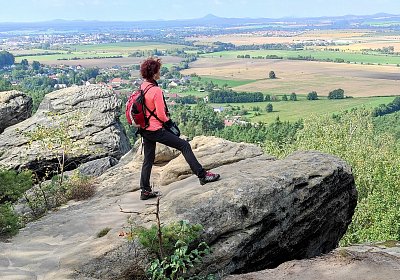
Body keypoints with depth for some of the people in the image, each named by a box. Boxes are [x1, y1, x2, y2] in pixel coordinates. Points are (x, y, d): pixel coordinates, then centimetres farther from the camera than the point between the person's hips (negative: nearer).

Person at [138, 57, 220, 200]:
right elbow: (161, 115, -18)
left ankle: (145, 191, 22)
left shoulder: (142, 87, 5)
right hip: (156, 130, -9)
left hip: (144, 129, 9)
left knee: (148, 159, 15)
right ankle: (202, 175, 1)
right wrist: (168, 120, 3)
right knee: (184, 145, -1)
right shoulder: (156, 90, -21)